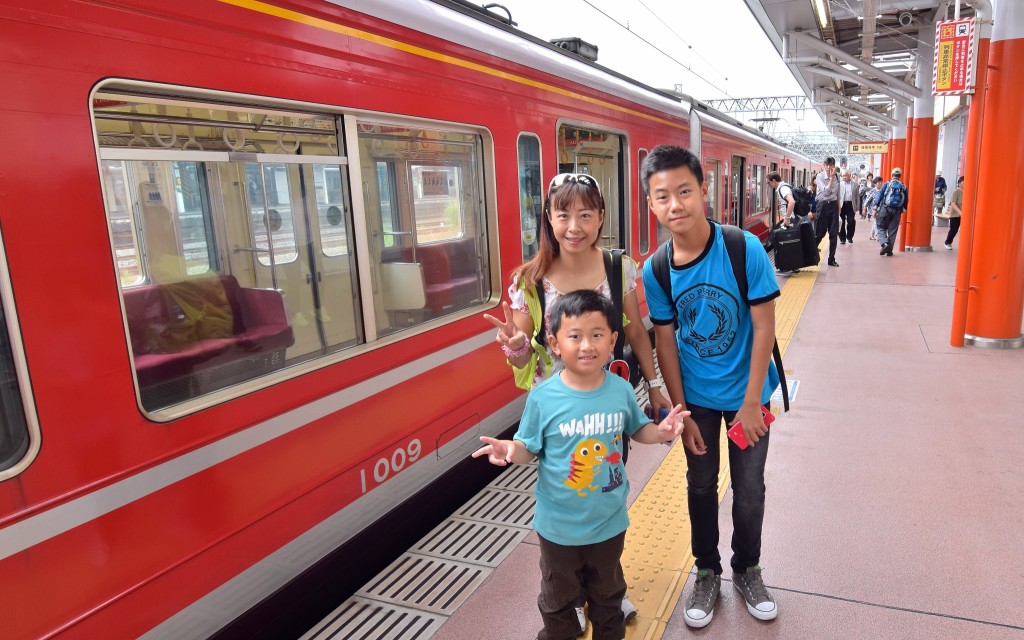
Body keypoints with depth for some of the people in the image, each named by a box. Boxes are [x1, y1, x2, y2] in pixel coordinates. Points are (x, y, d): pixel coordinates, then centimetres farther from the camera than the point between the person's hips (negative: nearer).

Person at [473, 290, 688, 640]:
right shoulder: (543, 397, -20)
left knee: (607, 592, 27)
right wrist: (511, 450, -33)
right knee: (558, 597, 21)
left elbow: (636, 429, 6)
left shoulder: (621, 390, -11)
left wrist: (661, 431, -14)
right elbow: (529, 449, -11)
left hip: (609, 520, 3)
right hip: (560, 524, -2)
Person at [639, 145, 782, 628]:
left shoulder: (745, 249, -22)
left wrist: (750, 404, -16)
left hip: (746, 393, -1)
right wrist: (681, 413, -5)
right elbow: (665, 343, -7)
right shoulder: (655, 271, -14)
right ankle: (707, 572, 37)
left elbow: (764, 327, -16)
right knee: (701, 485, 15)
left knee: (749, 488, 13)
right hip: (696, 396, 2)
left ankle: (747, 570, 38)